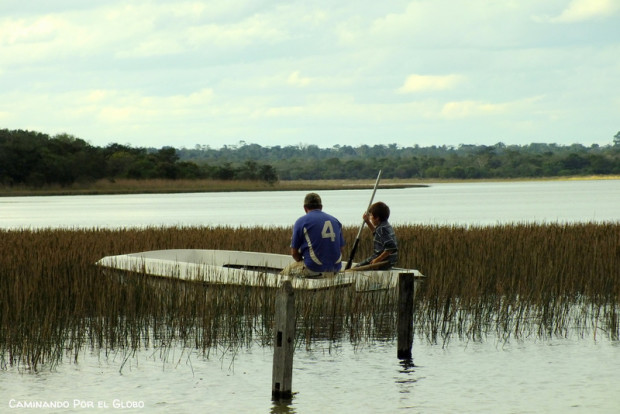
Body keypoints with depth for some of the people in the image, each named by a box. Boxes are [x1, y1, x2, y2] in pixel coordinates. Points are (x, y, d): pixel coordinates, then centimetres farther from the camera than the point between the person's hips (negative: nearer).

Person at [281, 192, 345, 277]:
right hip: (335, 269, 6)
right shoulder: (335, 220, 13)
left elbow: (294, 253, 0)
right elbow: (341, 248, 15)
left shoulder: (301, 221, -1)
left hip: (313, 268, -6)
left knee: (286, 272, 17)